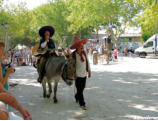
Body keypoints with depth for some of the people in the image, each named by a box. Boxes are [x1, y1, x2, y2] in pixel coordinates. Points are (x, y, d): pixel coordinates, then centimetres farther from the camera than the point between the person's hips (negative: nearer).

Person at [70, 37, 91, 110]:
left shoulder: (84, 53, 1)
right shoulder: (73, 55, -13)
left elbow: (87, 62, 10)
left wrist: (89, 70, 11)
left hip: (84, 74, 5)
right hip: (77, 74, -5)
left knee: (82, 88, 14)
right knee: (79, 89, -4)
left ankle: (77, 97, 42)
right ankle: (82, 104, 2)